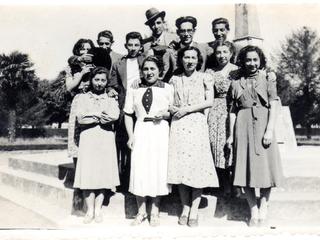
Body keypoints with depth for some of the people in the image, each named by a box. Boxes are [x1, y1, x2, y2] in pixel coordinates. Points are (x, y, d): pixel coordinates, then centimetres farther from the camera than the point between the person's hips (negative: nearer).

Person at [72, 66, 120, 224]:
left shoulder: (111, 99, 14)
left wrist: (92, 115, -6)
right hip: (88, 139, -1)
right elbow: (80, 119, -5)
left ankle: (98, 210, 8)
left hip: (106, 140, 1)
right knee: (87, 174, -5)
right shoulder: (82, 98, 12)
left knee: (103, 174, -1)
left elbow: (114, 116, -8)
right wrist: (102, 116, -4)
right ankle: (90, 211, 4)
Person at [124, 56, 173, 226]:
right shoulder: (134, 90, 11)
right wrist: (130, 136, -1)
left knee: (158, 168, 2)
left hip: (160, 130, -1)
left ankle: (155, 212, 18)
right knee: (139, 169, 1)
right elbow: (128, 114, 9)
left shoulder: (168, 88, 5)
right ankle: (141, 211, 18)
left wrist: (165, 114, -14)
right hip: (141, 130, 2)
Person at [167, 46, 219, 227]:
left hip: (198, 124, -2)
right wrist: (171, 109, -4)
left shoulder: (205, 78, 6)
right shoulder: (175, 79, 13)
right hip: (178, 126, 2)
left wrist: (187, 109, -8)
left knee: (198, 165, -5)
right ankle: (185, 209, 11)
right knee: (180, 165, 0)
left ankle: (194, 211, 3)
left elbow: (209, 102, -3)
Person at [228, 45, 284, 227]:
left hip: (263, 124, -1)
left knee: (265, 166, 1)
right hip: (243, 125, 1)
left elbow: (274, 105, -2)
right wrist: (231, 134, 3)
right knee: (246, 169, 1)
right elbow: (233, 110, 9)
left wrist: (270, 130, -13)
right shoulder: (236, 82, 11)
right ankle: (254, 211, 9)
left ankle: (263, 208, 13)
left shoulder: (267, 79, 7)